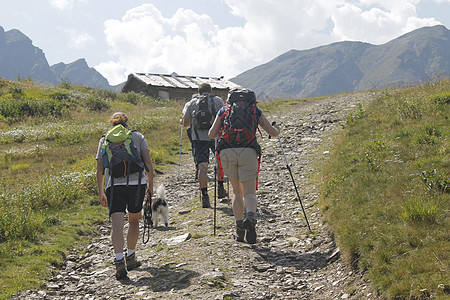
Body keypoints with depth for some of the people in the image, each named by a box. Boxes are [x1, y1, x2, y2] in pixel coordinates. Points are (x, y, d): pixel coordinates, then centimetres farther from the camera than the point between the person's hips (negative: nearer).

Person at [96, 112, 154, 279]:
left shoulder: (105, 140, 14)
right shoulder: (137, 136, 15)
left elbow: (100, 168, 7)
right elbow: (148, 161, 4)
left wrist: (101, 192, 11)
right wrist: (150, 185, 10)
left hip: (114, 185, -1)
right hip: (136, 183, 1)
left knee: (117, 223, -9)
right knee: (134, 221, 19)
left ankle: (119, 261, -26)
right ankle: (131, 258, 28)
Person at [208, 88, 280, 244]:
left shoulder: (224, 110, 20)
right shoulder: (255, 110, 20)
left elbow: (211, 134, 14)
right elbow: (273, 132, 21)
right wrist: (277, 128, 44)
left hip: (227, 152, 1)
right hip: (248, 151, -1)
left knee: (237, 192, 18)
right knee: (250, 193, 3)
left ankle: (239, 227, 7)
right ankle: (250, 217, -28)